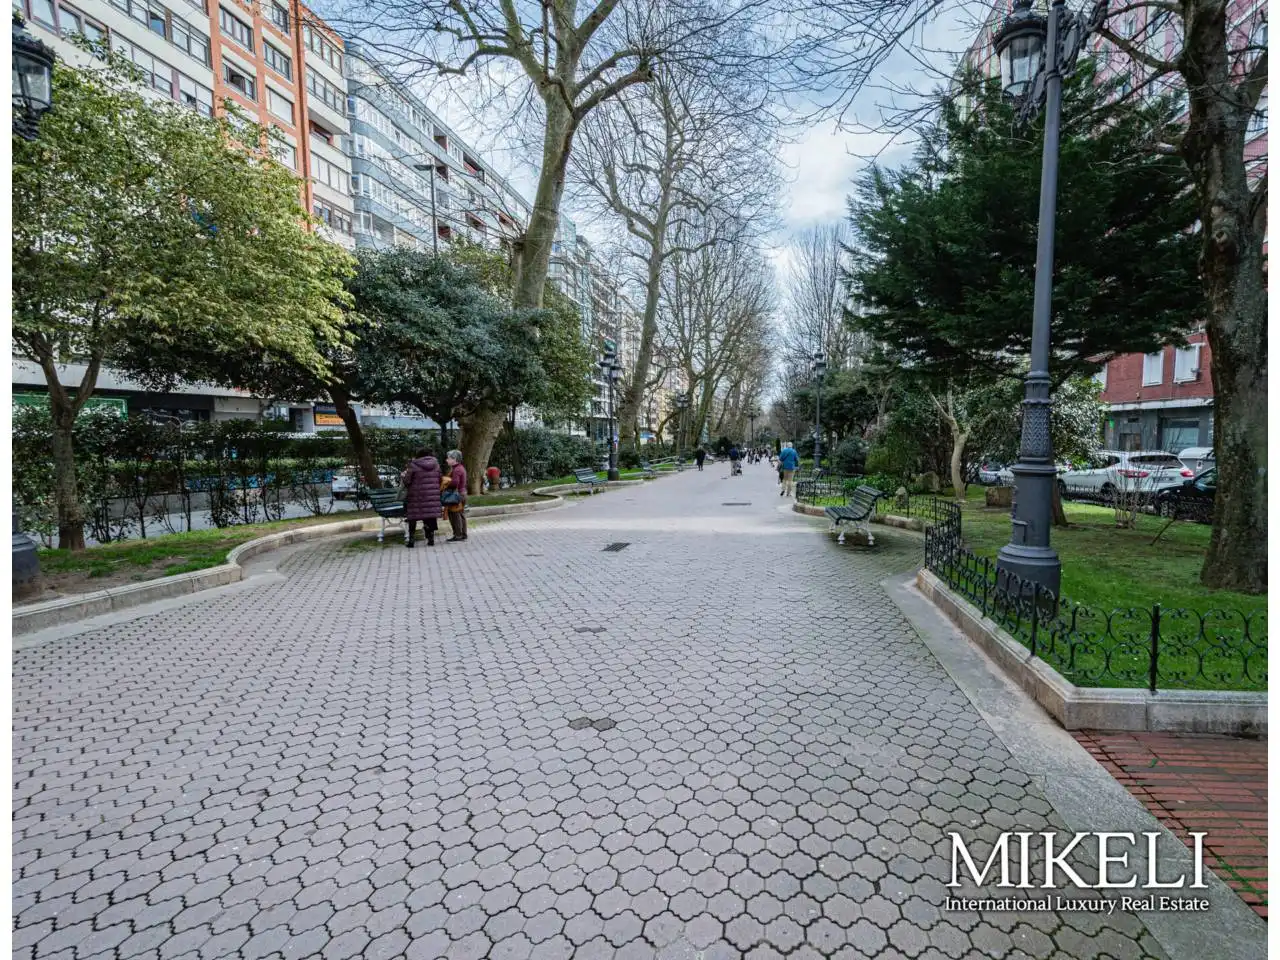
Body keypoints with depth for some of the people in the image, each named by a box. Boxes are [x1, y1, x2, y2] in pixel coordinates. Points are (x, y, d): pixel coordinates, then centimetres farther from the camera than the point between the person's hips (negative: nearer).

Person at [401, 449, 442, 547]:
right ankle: (431, 539, 8)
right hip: (432, 496, 3)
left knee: (413, 517, 7)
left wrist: (402, 476, 15)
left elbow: (407, 481, -5)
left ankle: (411, 540, 11)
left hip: (417, 496, -3)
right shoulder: (436, 464, 5)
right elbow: (439, 479, 8)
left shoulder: (413, 465, -7)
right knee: (431, 516, 8)